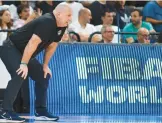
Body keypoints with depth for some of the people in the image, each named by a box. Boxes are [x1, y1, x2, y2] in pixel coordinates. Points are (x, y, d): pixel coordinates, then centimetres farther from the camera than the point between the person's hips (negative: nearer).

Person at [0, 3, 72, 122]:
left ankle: (41, 111, 17)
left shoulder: (62, 26, 2)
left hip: (24, 53, 10)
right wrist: (24, 64, -30)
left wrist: (45, 66, 15)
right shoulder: (47, 22, -28)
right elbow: (33, 43, -31)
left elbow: (52, 46, 14)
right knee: (19, 75, -28)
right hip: (10, 49, -10)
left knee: (43, 76, 10)